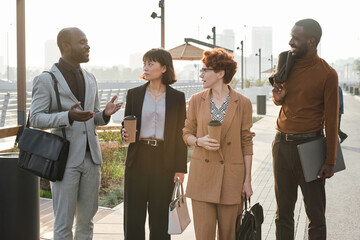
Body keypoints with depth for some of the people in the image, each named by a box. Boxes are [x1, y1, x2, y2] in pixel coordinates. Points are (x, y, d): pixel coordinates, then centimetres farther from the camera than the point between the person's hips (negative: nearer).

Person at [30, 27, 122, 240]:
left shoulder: (90, 79, 15)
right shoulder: (45, 80, -4)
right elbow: (36, 119, -9)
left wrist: (105, 114, -3)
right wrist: (69, 116, -25)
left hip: (91, 158, 6)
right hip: (65, 159, -5)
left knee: (87, 220, 12)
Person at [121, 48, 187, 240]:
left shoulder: (177, 97, 3)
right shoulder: (134, 94, 7)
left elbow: (180, 134, 3)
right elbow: (126, 127, 13)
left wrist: (180, 168, -2)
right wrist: (125, 135, -12)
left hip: (164, 161, -1)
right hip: (138, 159, 1)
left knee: (160, 216, 4)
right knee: (134, 215, 4)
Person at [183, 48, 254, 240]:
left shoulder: (243, 103, -2)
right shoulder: (196, 100, 3)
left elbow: (246, 143, 2)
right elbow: (187, 134, 11)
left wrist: (247, 180, 0)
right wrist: (200, 141, -12)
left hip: (231, 177, -1)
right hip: (202, 175, 1)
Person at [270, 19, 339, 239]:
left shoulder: (327, 74, -9)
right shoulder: (287, 64, 7)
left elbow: (331, 120, -8)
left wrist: (330, 161, -10)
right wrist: (278, 96, -2)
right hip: (282, 144, 5)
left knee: (315, 213, 2)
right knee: (283, 211, 11)